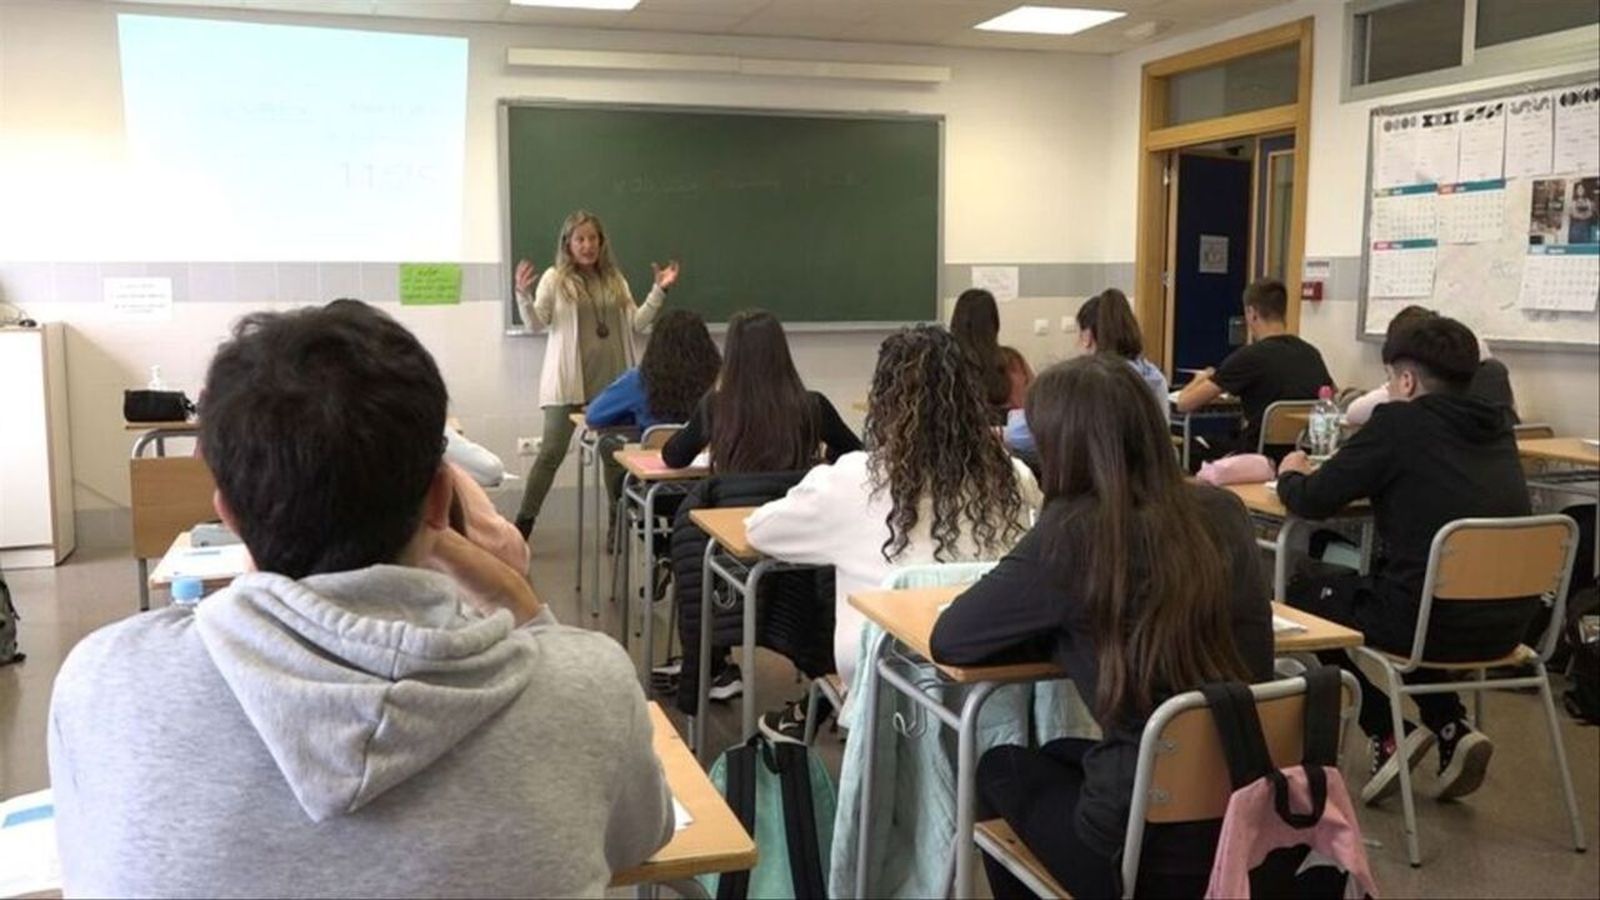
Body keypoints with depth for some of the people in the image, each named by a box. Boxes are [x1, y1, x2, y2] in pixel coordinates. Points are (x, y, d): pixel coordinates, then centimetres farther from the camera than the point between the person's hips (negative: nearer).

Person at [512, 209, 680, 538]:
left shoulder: (615, 279, 11)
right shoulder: (555, 278, 0)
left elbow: (636, 324, 9)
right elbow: (536, 323, -6)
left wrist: (659, 291, 1)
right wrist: (523, 294, -23)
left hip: (611, 380, 4)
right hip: (569, 381, -4)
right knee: (552, 452, -3)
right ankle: (524, 521, 5)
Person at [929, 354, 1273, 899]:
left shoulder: (1073, 533, -17)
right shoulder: (1223, 512, 0)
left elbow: (948, 640, -9)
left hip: (1153, 852, -6)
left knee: (1000, 770, 24)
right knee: (1060, 756, 32)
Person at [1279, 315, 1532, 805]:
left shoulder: (1399, 423, -9)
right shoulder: (1497, 428, 9)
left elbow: (1312, 502, -4)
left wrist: (1290, 475, 16)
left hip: (1437, 623, -7)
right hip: (1507, 625, 7)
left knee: (1307, 588, 20)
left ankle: (1388, 736, 13)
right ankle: (1454, 729, 19)